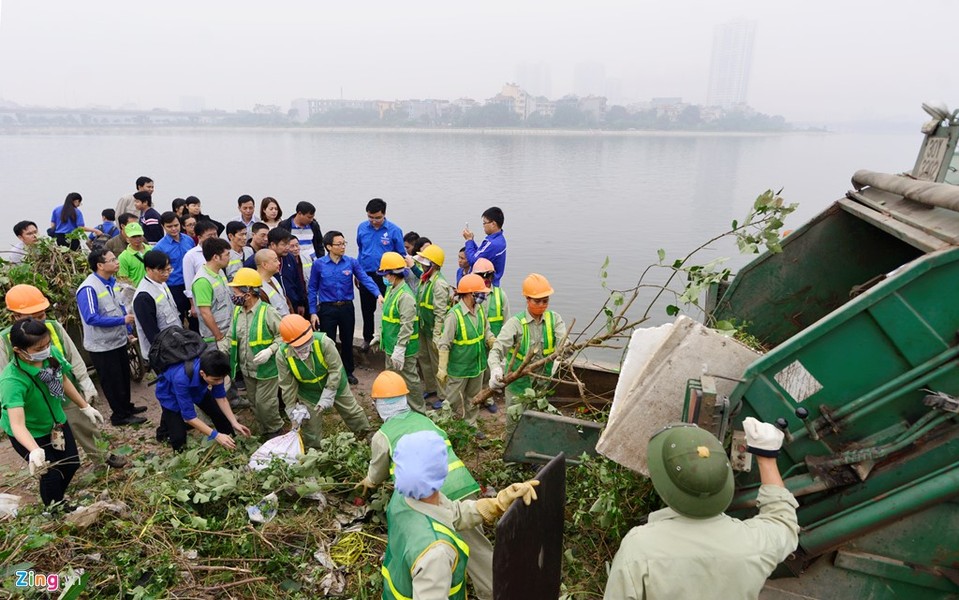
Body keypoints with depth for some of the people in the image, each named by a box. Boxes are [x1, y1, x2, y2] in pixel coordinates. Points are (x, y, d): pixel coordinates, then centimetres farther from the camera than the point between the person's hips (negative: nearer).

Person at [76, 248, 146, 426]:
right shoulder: (88, 289, -23)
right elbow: (91, 318, -28)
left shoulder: (111, 281, 3)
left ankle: (127, 406, 39)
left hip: (119, 340, 8)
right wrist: (123, 320, -25)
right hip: (102, 346, -8)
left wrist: (128, 331, 12)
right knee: (112, 381, 6)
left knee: (124, 376, 21)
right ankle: (120, 415, 20)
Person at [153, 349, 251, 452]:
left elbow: (220, 397, -16)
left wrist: (234, 423, -24)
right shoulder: (181, 379, -45)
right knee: (178, 439, -8)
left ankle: (231, 442, 20)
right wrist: (216, 435, -39)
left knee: (220, 413, -5)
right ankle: (167, 419, 22)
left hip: (197, 389, 4)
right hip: (171, 393, -4)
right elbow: (189, 416, -36)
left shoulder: (212, 369, -32)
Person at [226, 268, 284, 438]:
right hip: (247, 369, 7)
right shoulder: (237, 311, 2)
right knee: (255, 403, 19)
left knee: (265, 403, -1)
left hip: (267, 369, -7)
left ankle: (275, 430, 25)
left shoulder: (268, 312, -19)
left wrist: (270, 350, -28)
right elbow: (231, 336, 11)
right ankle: (265, 431, 39)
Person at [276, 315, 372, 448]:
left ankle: (367, 434, 43)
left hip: (335, 385, -1)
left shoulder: (323, 342, -37)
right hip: (309, 393, 1)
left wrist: (327, 396, -30)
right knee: (311, 424, 15)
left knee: (351, 411, 17)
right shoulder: (282, 355, -29)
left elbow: (336, 369, -29)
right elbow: (287, 385, -16)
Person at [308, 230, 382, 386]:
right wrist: (313, 312, -4)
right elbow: (313, 289, 0)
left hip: (347, 308, 2)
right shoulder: (319, 264, -6)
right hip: (327, 309, -1)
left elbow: (365, 279, -13)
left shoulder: (352, 262, -4)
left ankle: (348, 372, 34)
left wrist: (378, 294, -30)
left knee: (347, 342, 15)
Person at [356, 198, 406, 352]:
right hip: (366, 275, 4)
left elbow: (401, 255, -3)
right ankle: (367, 338, 35)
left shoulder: (394, 230, -11)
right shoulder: (362, 228, 0)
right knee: (367, 309, 16)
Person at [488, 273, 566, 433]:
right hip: (518, 384, -2)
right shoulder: (515, 323, -14)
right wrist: (495, 370, -45)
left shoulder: (554, 319, -4)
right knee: (514, 423, 14)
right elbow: (497, 349, -24)